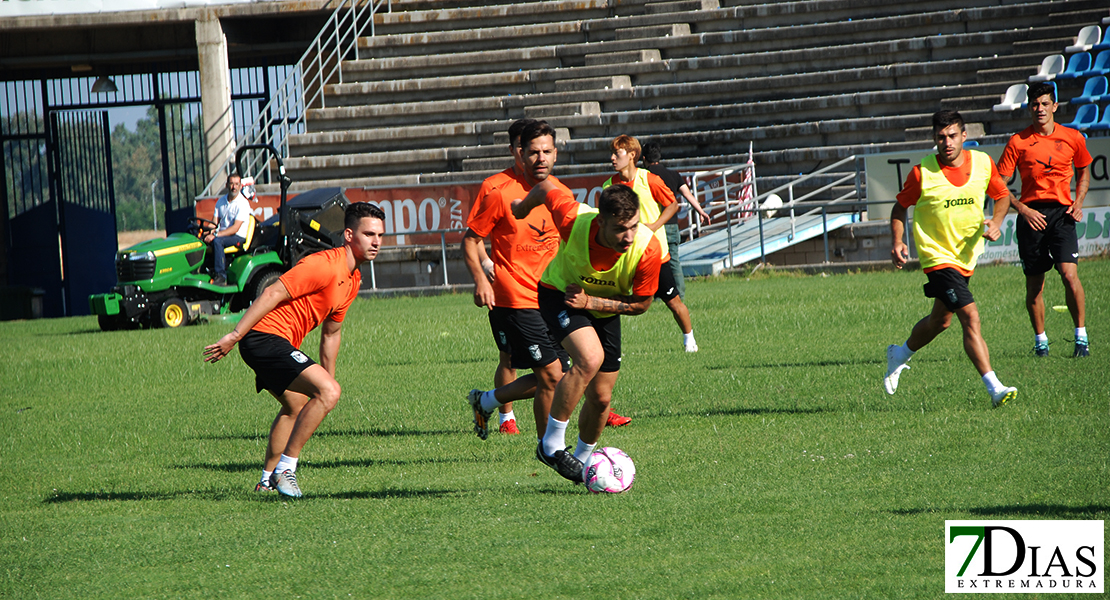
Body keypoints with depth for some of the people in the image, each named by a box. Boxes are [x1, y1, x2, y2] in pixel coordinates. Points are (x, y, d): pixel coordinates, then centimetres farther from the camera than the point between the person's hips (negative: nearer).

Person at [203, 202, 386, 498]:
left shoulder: (352, 280, 13)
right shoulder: (326, 265, -18)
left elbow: (330, 332, 25)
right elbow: (272, 294, -22)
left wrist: (327, 379, 27)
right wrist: (234, 336, -25)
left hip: (276, 343, 11)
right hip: (266, 337, -11)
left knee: (296, 405, 30)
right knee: (329, 391, -21)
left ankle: (269, 478, 43)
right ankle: (286, 467, -15)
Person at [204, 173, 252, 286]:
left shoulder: (243, 204, -10)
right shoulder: (221, 201, 12)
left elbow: (235, 228, -18)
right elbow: (215, 222, 10)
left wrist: (215, 235, -26)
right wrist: (209, 231, -15)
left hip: (238, 237, -6)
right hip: (222, 233, 6)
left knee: (217, 241, -34)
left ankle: (220, 276, -31)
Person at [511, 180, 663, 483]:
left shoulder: (648, 249, -31)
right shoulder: (574, 220, -35)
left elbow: (641, 303, -16)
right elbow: (545, 188, -14)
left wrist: (590, 302, -26)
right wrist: (523, 207, 8)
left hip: (605, 310, 3)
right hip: (559, 293, -3)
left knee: (600, 398, 7)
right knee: (589, 359, -30)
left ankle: (582, 460, 35)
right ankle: (551, 444, -18)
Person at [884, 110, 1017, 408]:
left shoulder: (983, 163, -4)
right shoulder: (922, 173, -13)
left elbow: (1002, 195, 12)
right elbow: (900, 207, 1)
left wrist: (995, 221, -7)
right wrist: (896, 242, -12)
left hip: (968, 255, 6)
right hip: (938, 257, -6)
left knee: (941, 320, 22)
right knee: (970, 317, -19)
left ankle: (900, 355, 48)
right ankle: (994, 388, -21)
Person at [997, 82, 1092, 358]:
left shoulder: (1072, 138, 5)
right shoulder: (1018, 142, -1)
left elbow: (1084, 172, 22)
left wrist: (1078, 203, 6)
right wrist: (1022, 209, -12)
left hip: (1061, 213, 0)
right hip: (1031, 215, 0)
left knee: (1070, 274, -16)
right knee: (1034, 284, 5)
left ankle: (1081, 337, -7)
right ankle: (1040, 340, 20)